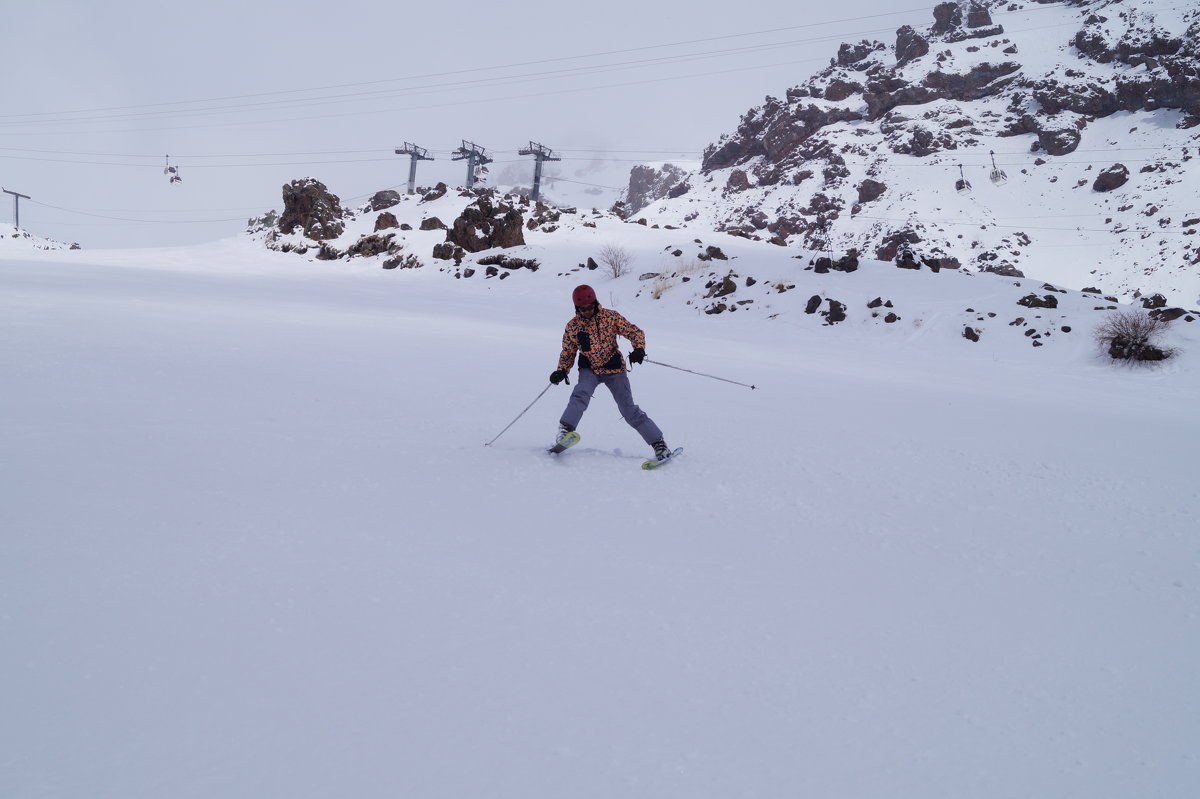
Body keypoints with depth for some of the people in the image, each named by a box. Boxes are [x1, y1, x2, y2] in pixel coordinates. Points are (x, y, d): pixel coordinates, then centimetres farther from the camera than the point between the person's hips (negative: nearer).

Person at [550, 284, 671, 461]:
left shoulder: (610, 317, -9)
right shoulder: (572, 326, -3)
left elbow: (635, 332, -4)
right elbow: (568, 353, 7)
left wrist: (639, 349, -23)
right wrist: (562, 371, -11)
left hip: (614, 368, -1)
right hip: (589, 369, 2)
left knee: (629, 410, -7)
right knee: (581, 395, -31)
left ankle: (658, 442, 0)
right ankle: (565, 429, -26)